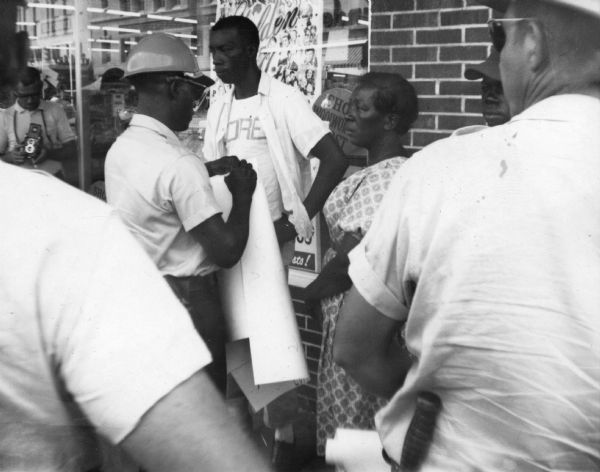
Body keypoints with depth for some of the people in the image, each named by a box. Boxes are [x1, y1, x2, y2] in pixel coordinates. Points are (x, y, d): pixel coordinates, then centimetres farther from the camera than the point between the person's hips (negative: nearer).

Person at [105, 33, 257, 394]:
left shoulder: (120, 148, 2)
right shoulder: (179, 163, -25)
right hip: (184, 302, -9)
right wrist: (243, 194, -8)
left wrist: (206, 171, 14)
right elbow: (227, 251, -24)